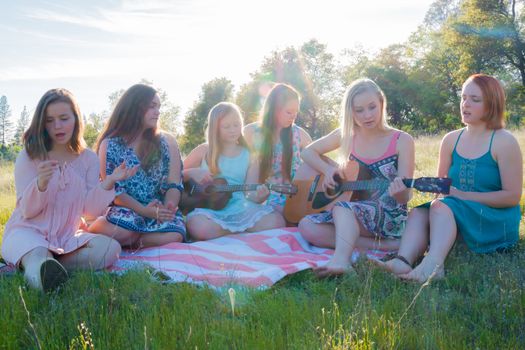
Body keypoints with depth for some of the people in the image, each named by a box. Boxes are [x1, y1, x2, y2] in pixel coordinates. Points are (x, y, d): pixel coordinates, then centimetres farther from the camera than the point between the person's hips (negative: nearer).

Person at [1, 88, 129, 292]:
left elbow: (90, 210, -2)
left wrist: (108, 183, -20)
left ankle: (48, 265, -22)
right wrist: (41, 183, -29)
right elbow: (27, 211, -8)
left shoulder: (88, 159, 4)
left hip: (68, 236, 8)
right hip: (29, 231, -7)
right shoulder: (29, 157, -3)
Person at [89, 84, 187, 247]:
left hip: (159, 210, 2)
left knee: (174, 235, -33)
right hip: (125, 209, -2)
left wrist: (167, 209, -20)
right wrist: (145, 210, -19)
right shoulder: (109, 144, 3)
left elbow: (174, 185, 1)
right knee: (120, 232, -38)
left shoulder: (167, 142, 9)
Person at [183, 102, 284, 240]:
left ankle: (229, 231, -6)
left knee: (276, 222, -24)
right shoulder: (204, 151, 5)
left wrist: (259, 196, -19)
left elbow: (250, 193, 4)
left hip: (238, 208, 1)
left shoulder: (249, 155, 8)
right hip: (208, 208, -1)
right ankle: (241, 230, -10)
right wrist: (192, 172, -8)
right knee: (200, 228, -37)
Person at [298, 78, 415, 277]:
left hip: (389, 217, -5)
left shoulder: (401, 141, -8)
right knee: (307, 227, -20)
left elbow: (405, 197, -10)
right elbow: (308, 152, 12)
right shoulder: (346, 135, 3)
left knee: (342, 207, -33)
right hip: (352, 215, 6)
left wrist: (399, 191, -36)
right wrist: (328, 169, -8)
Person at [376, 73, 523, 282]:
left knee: (441, 207, -30)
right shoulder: (451, 140, 9)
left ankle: (433, 265, -55)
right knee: (419, 212, -21)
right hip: (452, 216, 5)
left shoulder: (504, 142, -6)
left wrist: (462, 195, -16)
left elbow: (512, 196, -10)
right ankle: (403, 262, -47)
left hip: (497, 224, -5)